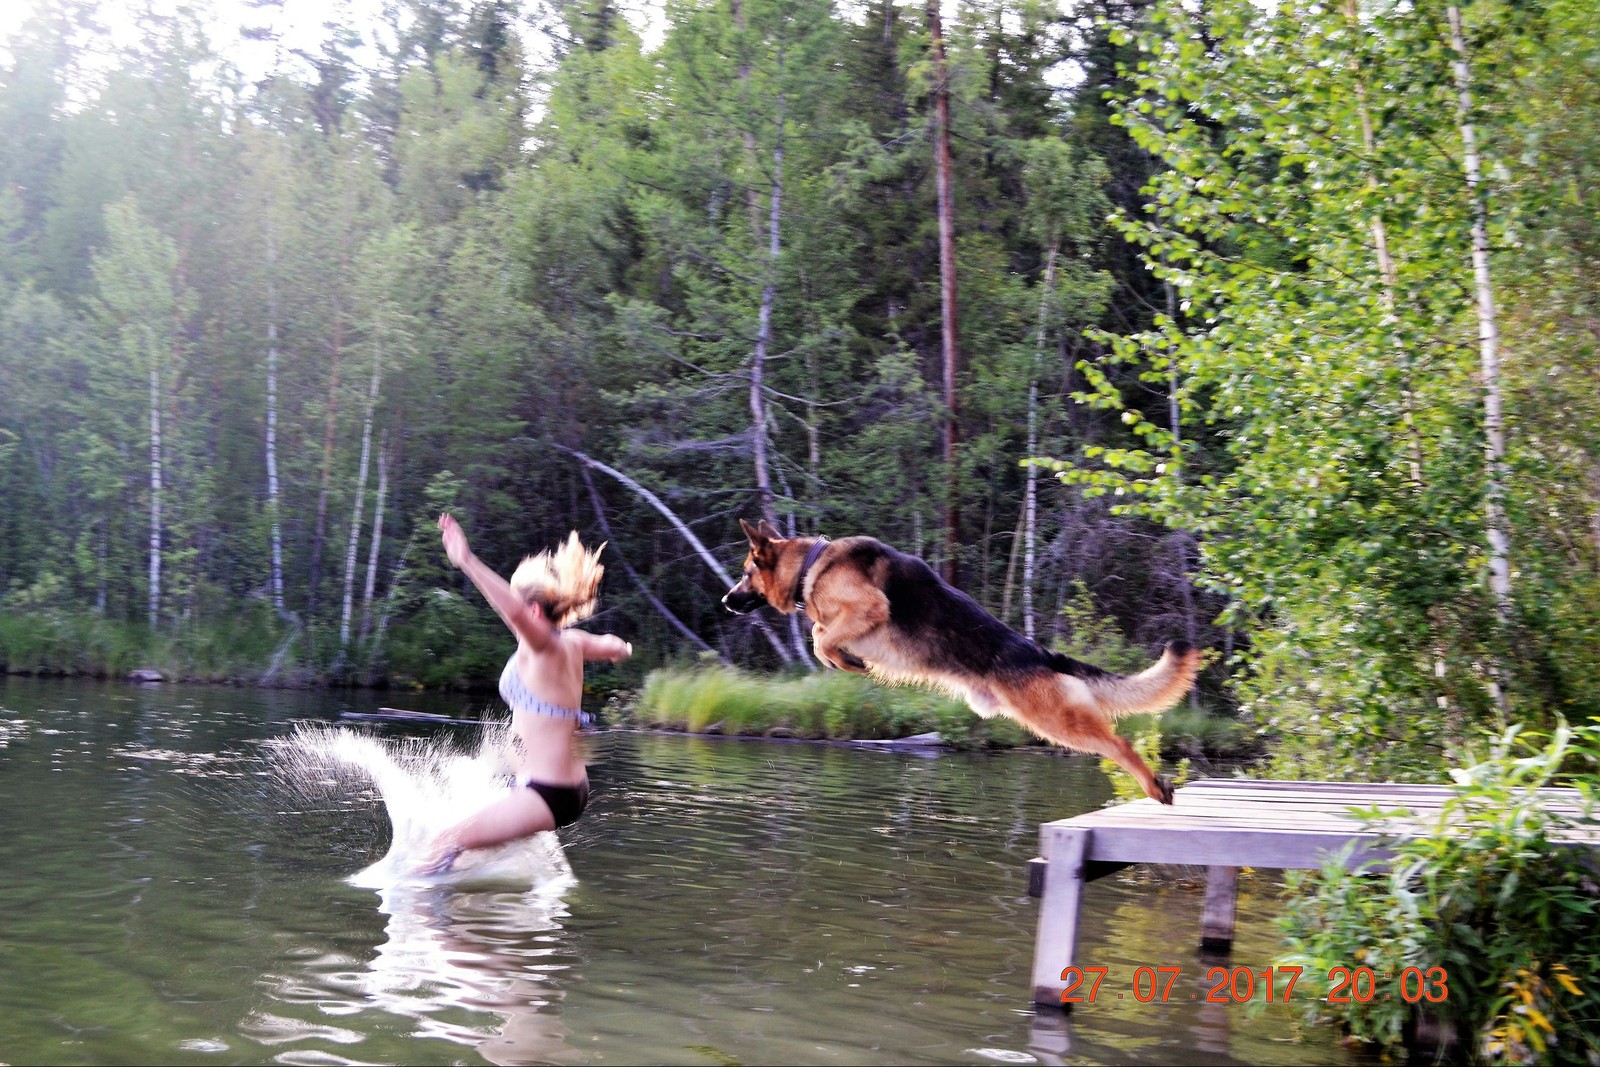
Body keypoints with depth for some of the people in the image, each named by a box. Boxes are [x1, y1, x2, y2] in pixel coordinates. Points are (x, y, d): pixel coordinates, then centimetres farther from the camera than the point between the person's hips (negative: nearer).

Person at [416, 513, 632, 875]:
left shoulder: (546, 646, -16)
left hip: (545, 796, -10)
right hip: (572, 789, 10)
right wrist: (616, 645, 50)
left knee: (447, 843, -9)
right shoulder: (572, 643, 7)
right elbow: (618, 647, 27)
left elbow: (514, 611, -37)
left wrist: (466, 561, -42)